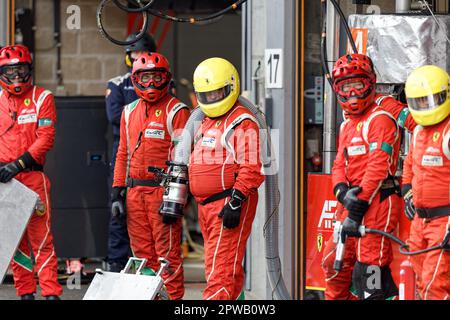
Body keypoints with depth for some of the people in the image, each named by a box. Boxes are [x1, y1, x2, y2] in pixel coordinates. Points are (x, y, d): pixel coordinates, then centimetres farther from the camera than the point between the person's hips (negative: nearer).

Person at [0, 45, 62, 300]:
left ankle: (51, 292, -11)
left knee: (41, 237, -9)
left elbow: (46, 138, -6)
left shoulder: (42, 98, 2)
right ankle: (26, 292, 11)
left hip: (32, 176, -4)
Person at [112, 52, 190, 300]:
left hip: (162, 190, -6)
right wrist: (117, 192, 13)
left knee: (168, 254, -7)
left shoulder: (176, 111, -5)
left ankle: (173, 297, -4)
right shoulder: (130, 112, 15)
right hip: (134, 192, 6)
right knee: (143, 254, 9)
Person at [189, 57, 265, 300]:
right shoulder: (206, 123, 20)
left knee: (220, 270, -15)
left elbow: (252, 169, -18)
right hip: (206, 206, 10)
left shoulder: (242, 123, -11)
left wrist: (235, 202, -23)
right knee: (230, 272, 15)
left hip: (230, 205, -10)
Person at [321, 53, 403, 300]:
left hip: (377, 201, -9)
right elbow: (340, 165, 17)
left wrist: (357, 209, -19)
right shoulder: (347, 126, 22)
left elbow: (378, 166, -15)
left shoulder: (380, 119, -7)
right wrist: (343, 192, -7)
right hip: (352, 202, 9)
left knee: (369, 268, -14)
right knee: (335, 263, 14)